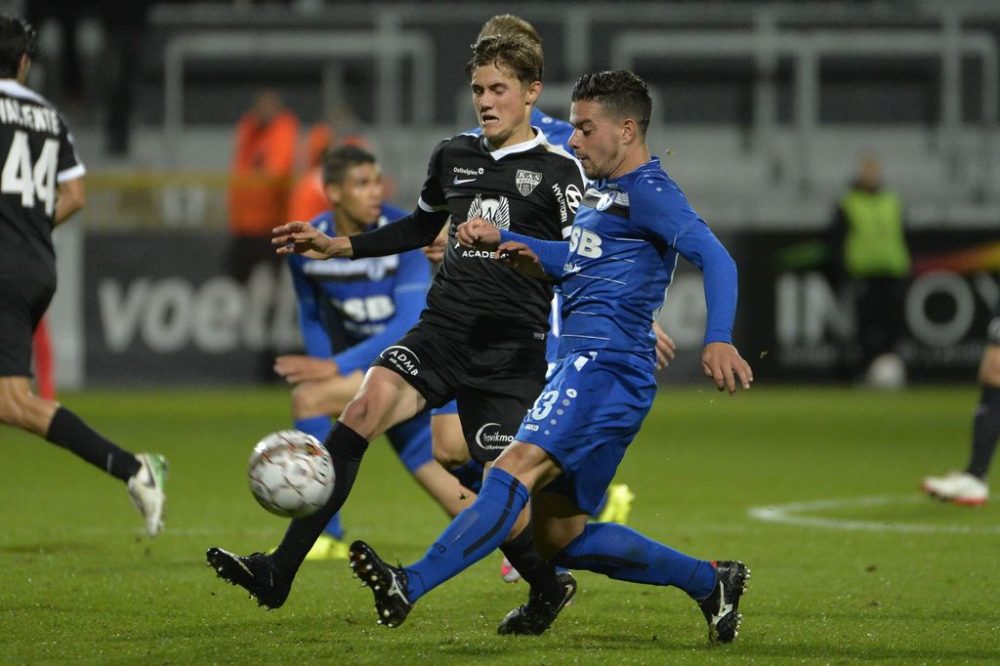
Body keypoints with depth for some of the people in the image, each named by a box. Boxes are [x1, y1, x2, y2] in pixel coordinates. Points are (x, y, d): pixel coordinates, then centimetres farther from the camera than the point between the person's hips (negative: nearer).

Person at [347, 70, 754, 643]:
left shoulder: (648, 192, -8)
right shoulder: (603, 189, 22)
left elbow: (715, 257, -20)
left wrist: (719, 341, -35)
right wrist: (500, 239, 21)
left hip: (608, 366, -11)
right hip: (580, 363, 11)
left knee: (520, 466, -27)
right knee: (561, 537, 10)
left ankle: (410, 586, -42)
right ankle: (709, 582, 20)